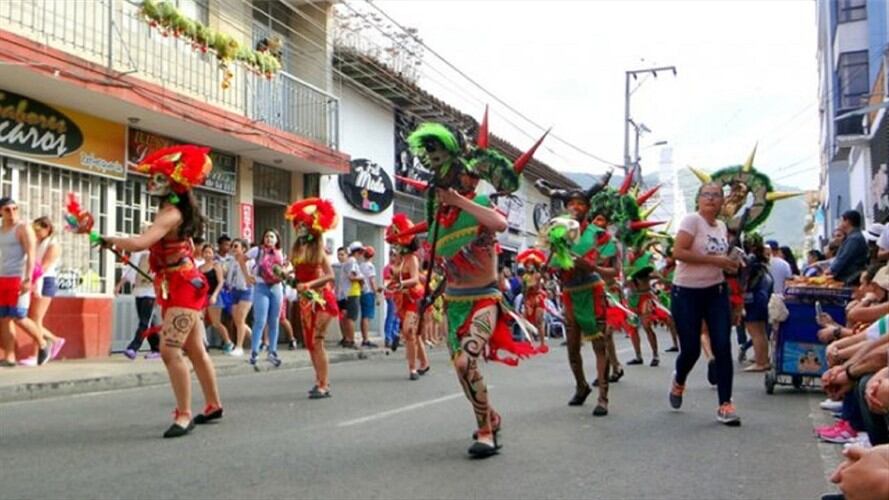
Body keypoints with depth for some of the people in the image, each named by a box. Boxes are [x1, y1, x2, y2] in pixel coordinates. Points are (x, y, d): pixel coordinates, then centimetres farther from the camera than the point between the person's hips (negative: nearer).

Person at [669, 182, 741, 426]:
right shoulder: (691, 220, -11)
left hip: (716, 292, 6)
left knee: (723, 347, -5)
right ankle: (679, 382, 34)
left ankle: (725, 405, 2)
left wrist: (729, 264, 2)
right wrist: (714, 260, -24)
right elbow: (678, 252, -22)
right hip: (686, 293, -5)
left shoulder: (722, 226, 10)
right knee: (691, 349, 0)